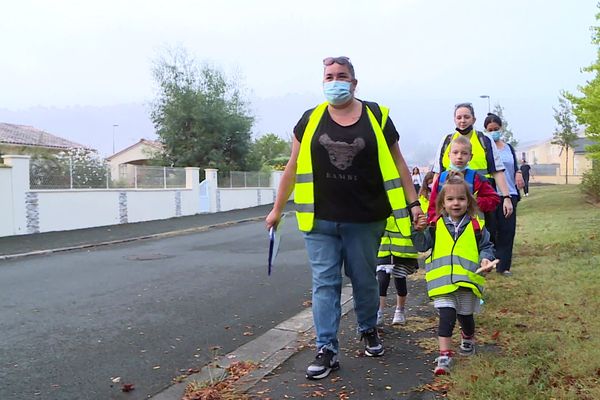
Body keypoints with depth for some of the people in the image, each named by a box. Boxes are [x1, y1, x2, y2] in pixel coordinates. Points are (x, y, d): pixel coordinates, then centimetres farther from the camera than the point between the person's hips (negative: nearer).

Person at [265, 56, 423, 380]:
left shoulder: (377, 117, 0)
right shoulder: (310, 120, 2)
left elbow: (397, 163, 4)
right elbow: (293, 167, 8)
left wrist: (413, 203, 0)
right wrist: (277, 208, 10)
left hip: (364, 220, 0)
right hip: (320, 220, 1)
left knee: (364, 280, 14)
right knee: (324, 284, 2)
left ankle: (369, 330, 39)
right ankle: (327, 350, 10)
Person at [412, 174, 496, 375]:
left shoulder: (475, 226, 0)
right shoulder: (436, 226, 0)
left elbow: (486, 246, 9)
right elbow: (422, 246, -1)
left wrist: (486, 259, -10)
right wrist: (419, 231, -18)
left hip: (468, 281, 1)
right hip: (442, 281, -1)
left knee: (465, 315, 20)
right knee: (446, 317, -11)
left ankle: (468, 339, 50)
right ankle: (444, 355, -8)